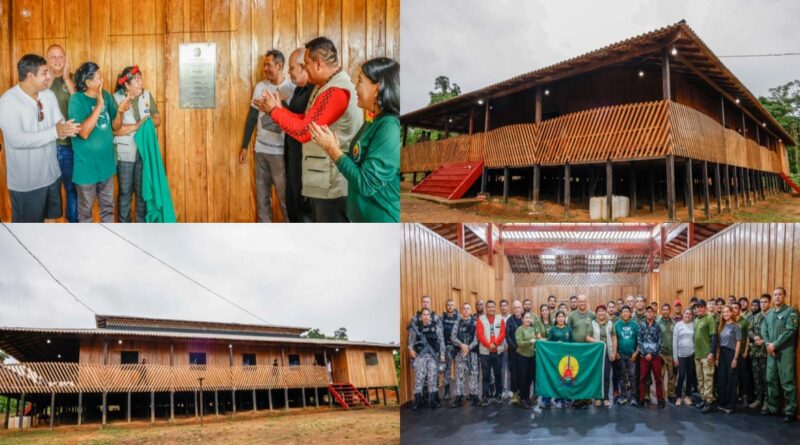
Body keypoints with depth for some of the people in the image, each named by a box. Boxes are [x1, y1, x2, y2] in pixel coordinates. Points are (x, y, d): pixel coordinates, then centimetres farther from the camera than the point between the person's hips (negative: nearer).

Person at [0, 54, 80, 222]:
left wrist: (66, 129, -25)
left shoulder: (49, 95, 3)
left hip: (51, 174, 7)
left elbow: (59, 124, 1)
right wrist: (55, 132, -30)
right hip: (25, 181, -7)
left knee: (51, 220, 20)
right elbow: (17, 140, -28)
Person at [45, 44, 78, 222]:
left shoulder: (72, 79, 3)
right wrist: (50, 78, -17)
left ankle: (73, 224, 22)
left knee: (72, 187, 9)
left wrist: (66, 78, -15)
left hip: (68, 144, 0)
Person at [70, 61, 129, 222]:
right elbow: (83, 132, -27)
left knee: (108, 206, 18)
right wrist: (99, 105, -29)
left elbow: (116, 127, 6)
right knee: (86, 209, 10)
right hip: (87, 165, -6)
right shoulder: (76, 100, -17)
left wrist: (120, 111, -16)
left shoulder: (106, 96, 0)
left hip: (106, 162, 6)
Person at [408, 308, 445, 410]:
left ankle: (434, 401, 6)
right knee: (419, 377, -6)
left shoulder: (436, 327, 7)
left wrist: (442, 354, 3)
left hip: (433, 355, 1)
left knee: (433, 377, 0)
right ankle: (417, 401, -3)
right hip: (420, 355, -1)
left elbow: (441, 340, 8)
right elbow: (411, 340, 9)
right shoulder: (416, 327, 6)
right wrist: (411, 349, -7)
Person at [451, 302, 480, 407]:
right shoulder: (457, 323, 10)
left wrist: (469, 347, -17)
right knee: (459, 374, 2)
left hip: (472, 352, -2)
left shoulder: (475, 323, 4)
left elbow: (477, 338, -6)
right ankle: (458, 397, 4)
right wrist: (461, 345, -15)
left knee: (473, 374, 1)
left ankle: (474, 396, 8)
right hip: (460, 352, 2)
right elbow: (453, 336, 0)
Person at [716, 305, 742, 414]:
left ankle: (730, 405, 7)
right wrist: (717, 357, 7)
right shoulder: (722, 326, 10)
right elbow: (719, 342, 11)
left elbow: (738, 343, -9)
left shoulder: (736, 326, -6)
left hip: (731, 354, -6)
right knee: (722, 379, 8)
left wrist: (735, 358, -14)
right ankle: (723, 403, 17)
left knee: (731, 380, 1)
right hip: (722, 354, 6)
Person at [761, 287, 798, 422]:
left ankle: (790, 411, -3)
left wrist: (775, 344, -15)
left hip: (785, 351, -6)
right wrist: (768, 344, -9)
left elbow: (790, 331, -13)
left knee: (787, 382, -7)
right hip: (771, 351, 6)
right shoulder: (769, 313, 15)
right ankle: (772, 407, 20)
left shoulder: (790, 311, -4)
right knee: (771, 379, 10)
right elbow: (763, 330, 9)